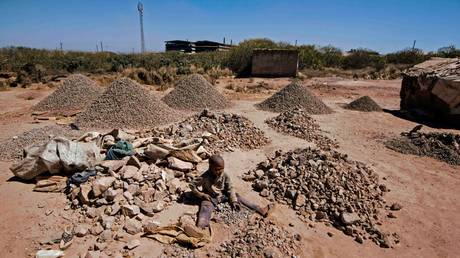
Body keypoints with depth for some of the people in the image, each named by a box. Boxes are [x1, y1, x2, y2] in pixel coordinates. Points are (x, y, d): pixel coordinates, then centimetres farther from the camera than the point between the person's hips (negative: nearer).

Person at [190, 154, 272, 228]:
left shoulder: (224, 175, -10)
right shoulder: (205, 177, -22)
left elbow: (230, 188, -3)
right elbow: (192, 185, -12)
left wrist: (234, 201, -12)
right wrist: (202, 195, -18)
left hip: (223, 195, 4)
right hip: (210, 198, -4)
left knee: (236, 196, -8)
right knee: (206, 207, -32)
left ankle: (260, 210, -10)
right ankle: (200, 227, -63)